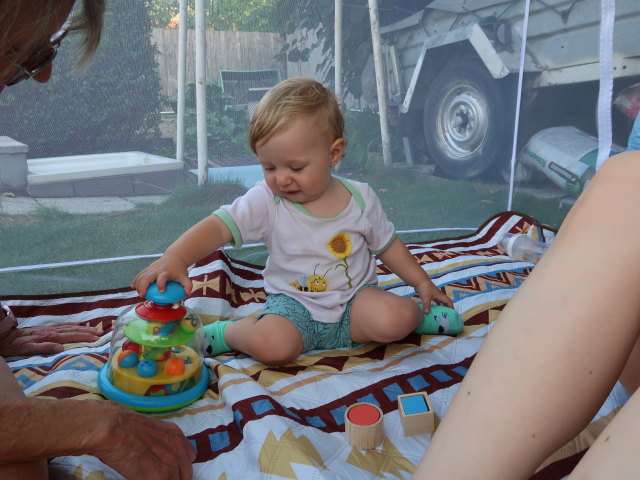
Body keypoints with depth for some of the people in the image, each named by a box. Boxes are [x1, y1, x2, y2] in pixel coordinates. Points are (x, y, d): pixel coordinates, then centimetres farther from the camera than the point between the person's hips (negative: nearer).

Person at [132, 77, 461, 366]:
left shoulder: (360, 199, -6)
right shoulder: (266, 201, -12)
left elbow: (387, 245, 9)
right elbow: (219, 226, -23)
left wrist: (421, 281, 8)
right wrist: (175, 257, -39)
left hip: (354, 297, 1)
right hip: (292, 304, -1)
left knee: (395, 318, -27)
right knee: (270, 345, -30)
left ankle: (418, 316, 7)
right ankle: (229, 332, 1)